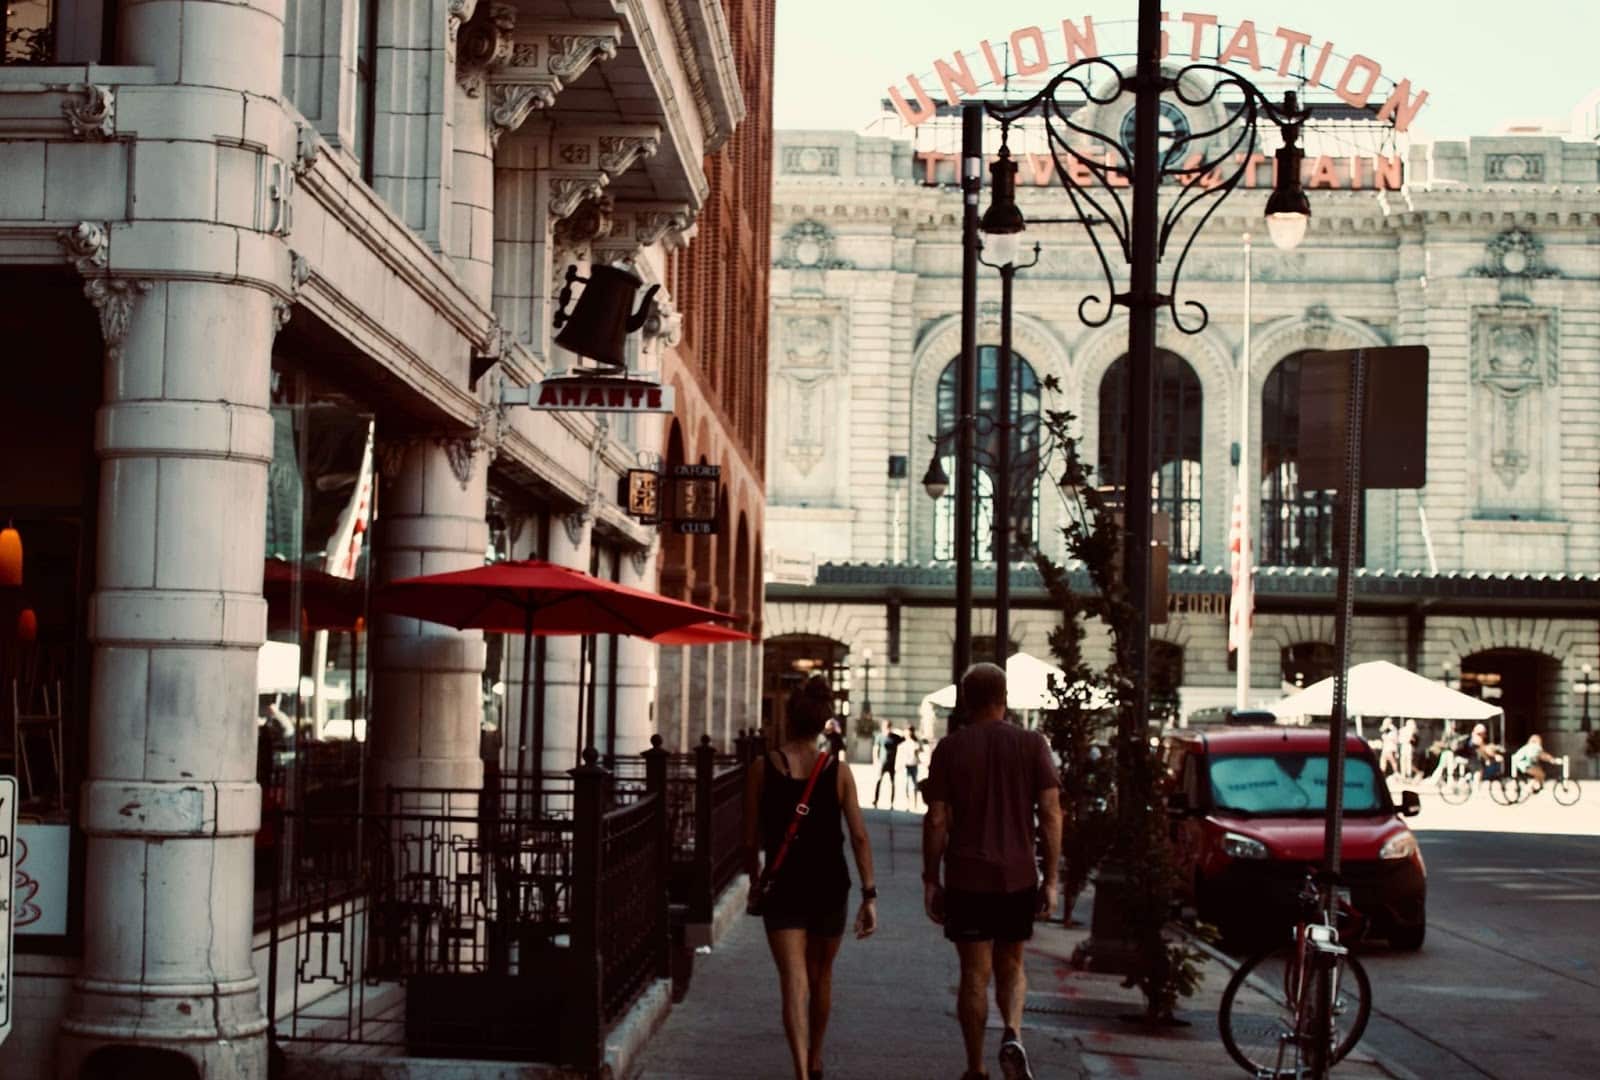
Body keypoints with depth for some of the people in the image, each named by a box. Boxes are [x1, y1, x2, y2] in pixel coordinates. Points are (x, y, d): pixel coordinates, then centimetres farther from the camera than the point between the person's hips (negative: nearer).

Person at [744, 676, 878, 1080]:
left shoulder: (762, 769, -7)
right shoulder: (839, 771, -5)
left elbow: (751, 839, -2)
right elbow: (859, 837, -8)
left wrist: (754, 881, 15)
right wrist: (869, 895, -5)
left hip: (783, 887, -2)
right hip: (830, 885, 2)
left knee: (793, 982, -5)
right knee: (821, 975, 21)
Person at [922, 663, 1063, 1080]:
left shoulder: (949, 748, -2)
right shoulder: (1032, 744, 0)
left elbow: (937, 820, -5)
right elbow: (1051, 814, -4)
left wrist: (931, 881, 2)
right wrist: (1051, 880, 1)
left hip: (966, 878, -1)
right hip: (1018, 877, 1)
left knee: (975, 973, 5)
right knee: (1011, 966, 16)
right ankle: (1013, 1035, -8)